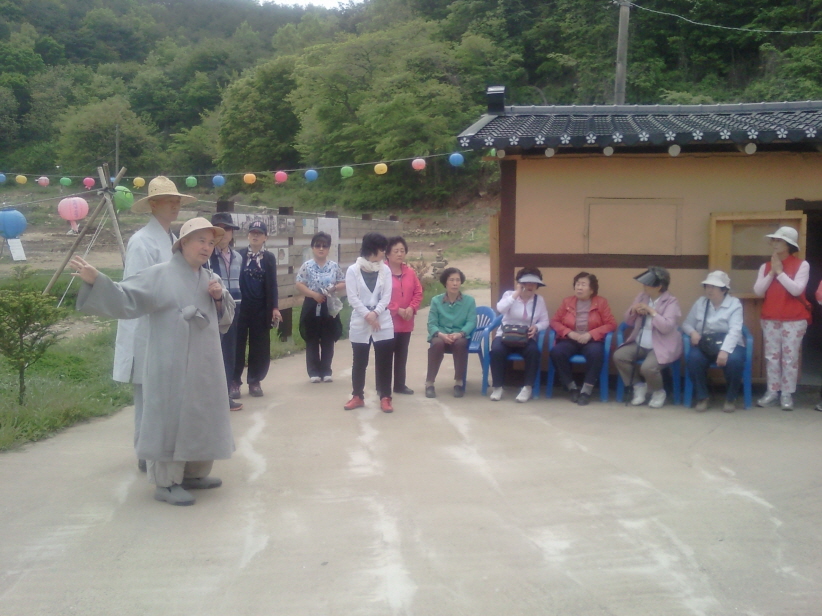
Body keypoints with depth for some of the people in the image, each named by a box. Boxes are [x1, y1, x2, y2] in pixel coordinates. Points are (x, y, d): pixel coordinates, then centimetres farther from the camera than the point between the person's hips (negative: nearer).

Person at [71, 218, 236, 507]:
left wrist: (220, 297, -3)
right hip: (172, 368, -7)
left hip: (204, 366, 7)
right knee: (170, 419, -4)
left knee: (200, 418, 14)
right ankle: (165, 483, 4)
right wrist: (95, 280, -30)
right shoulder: (159, 275, -8)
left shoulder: (211, 279, 12)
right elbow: (125, 299, -15)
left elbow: (225, 318, 18)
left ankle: (194, 473, 28)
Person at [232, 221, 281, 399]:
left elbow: (272, 284, 5)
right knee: (237, 344, 3)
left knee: (260, 346, 5)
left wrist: (274, 308, -2)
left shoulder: (269, 258, 6)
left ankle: (255, 381, 15)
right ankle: (234, 382, 11)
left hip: (261, 309, 2)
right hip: (240, 307, -1)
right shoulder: (238, 255, 1)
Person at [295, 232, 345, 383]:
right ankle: (314, 372, 11)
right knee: (312, 341, 3)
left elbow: (344, 284, 7)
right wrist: (314, 294, -17)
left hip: (330, 307, 2)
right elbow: (299, 285, -6)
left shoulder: (334, 266, 3)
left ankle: (326, 371, 16)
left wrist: (334, 288, -14)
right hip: (312, 307, -2)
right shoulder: (307, 266, -3)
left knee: (328, 341, 6)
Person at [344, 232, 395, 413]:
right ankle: (357, 396, 22)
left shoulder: (385, 270, 4)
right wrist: (367, 315, -16)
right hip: (360, 323, -1)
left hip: (383, 323, 2)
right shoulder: (353, 270, -3)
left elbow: (386, 296, -2)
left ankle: (385, 397, 13)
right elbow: (352, 297, -8)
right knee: (359, 362, 8)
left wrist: (375, 313, -16)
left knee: (384, 362, 3)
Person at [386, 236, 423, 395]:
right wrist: (397, 310, -17)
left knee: (402, 354, 13)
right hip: (387, 321, -6)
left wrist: (412, 308, -8)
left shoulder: (410, 272, 8)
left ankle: (400, 384, 23)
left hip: (406, 322, 6)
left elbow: (418, 293, 9)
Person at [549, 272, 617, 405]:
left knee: (595, 353, -37)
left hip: (591, 340, -2)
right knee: (556, 352, -30)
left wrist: (590, 334, -16)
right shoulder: (567, 301, 9)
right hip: (570, 340, 2)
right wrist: (569, 333, -12)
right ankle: (572, 388, -13)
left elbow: (611, 324, -3)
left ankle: (586, 390, -22)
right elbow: (555, 321, 7)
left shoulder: (601, 302, 3)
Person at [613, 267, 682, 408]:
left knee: (647, 368, -31)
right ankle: (639, 386, 3)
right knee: (618, 356, -17)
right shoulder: (642, 296, 8)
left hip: (661, 346, -6)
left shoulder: (671, 302, -10)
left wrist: (651, 311, -20)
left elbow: (667, 327, -24)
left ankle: (658, 392, 4)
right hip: (640, 344, 7)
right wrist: (633, 310, -8)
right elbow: (628, 321, 14)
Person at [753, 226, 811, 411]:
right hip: (770, 319, 4)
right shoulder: (765, 266, 7)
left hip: (794, 319, -4)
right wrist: (772, 272, -9)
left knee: (790, 357, -1)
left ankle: (787, 394, 4)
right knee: (772, 356, 6)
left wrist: (780, 272, -13)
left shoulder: (801, 265, -5)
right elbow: (758, 291, -1)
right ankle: (772, 392, 12)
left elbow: (796, 289, -16)